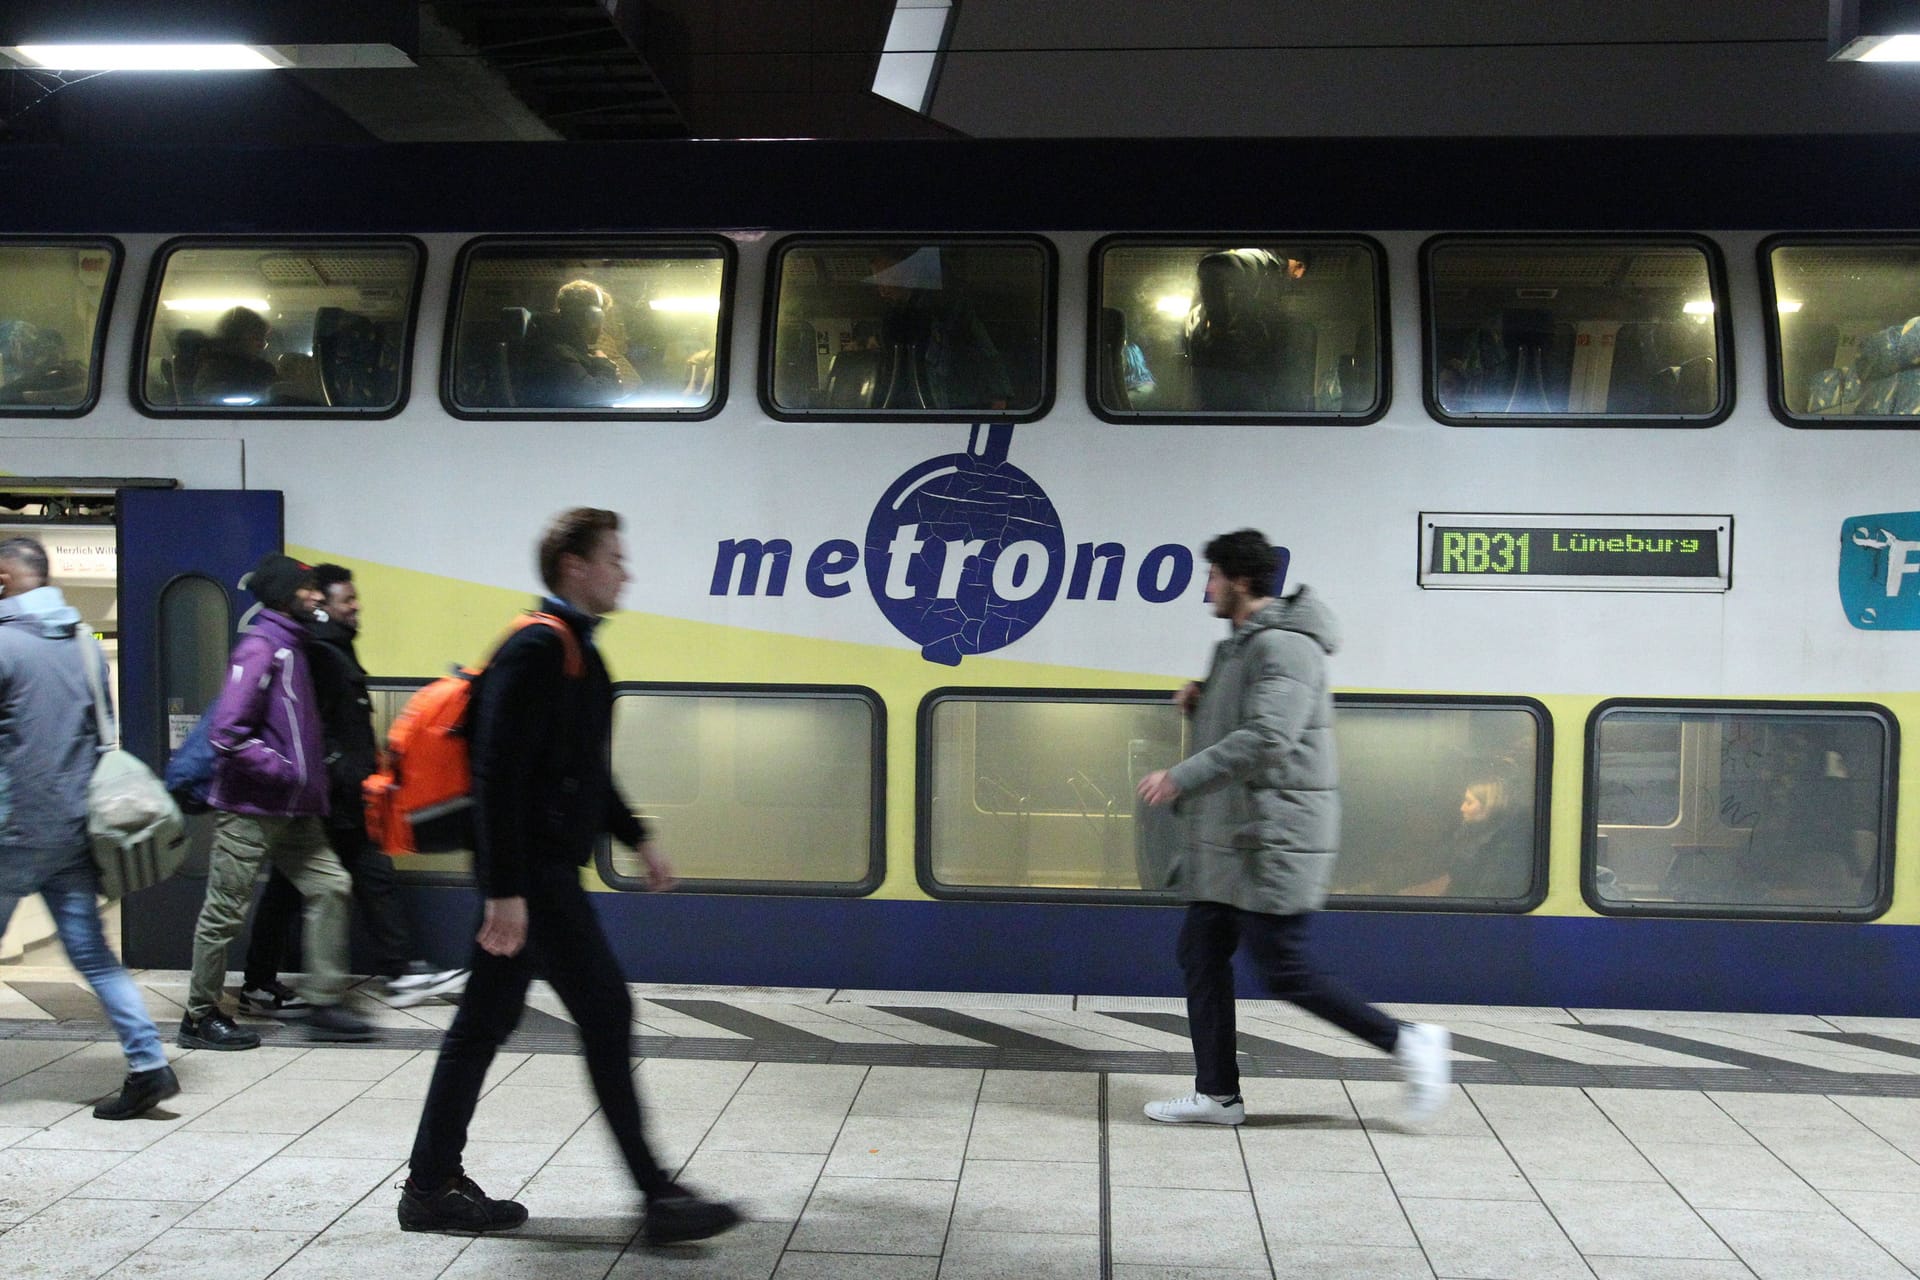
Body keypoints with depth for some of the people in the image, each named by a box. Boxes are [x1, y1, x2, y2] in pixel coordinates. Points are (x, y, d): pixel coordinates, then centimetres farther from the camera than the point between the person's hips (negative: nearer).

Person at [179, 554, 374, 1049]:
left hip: (292, 812, 9)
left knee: (330, 885, 3)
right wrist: (286, 771, -18)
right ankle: (200, 1017, 14)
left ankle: (325, 1005, 8)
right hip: (250, 809, -9)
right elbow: (227, 733, -23)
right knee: (225, 911, 1)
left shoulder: (293, 647, 14)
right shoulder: (260, 648, -15)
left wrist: (312, 778, 14)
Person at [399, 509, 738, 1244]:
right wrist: (505, 889, -24)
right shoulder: (537, 650, -16)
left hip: (541, 868, 10)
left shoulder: (573, 649, 16)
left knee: (487, 1020, 13)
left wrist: (636, 839, 23)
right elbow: (498, 775, -22)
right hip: (534, 872, -10)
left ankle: (432, 1185, 23)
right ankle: (658, 1198, 1)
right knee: (606, 1016, -6)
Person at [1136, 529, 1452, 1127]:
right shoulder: (1240, 646, 17)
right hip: (1229, 837, 11)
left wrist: (1180, 777, -25)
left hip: (1274, 839, -11)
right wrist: (1201, 705, 6)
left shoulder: (1285, 646, -16)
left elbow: (1267, 738, -27)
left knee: (1285, 971, -7)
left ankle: (1407, 1041, 7)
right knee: (1201, 954, 9)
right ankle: (1217, 1094, 17)